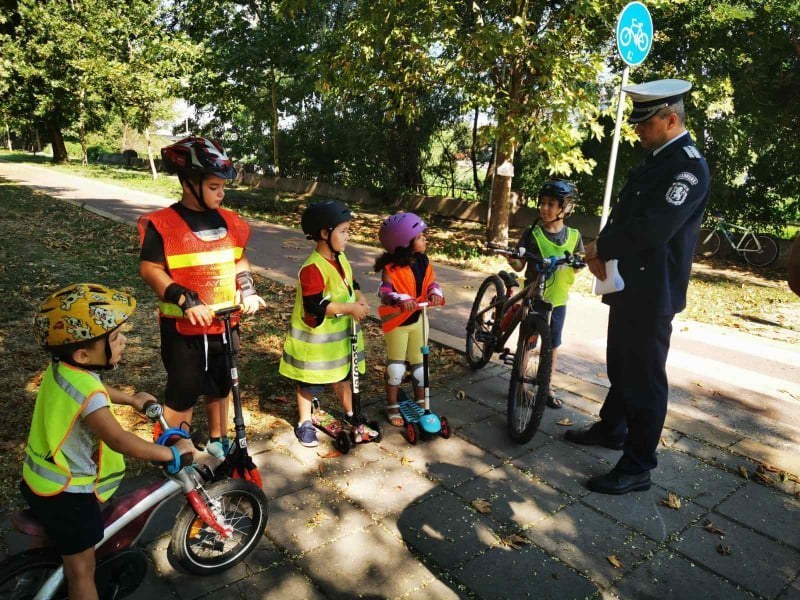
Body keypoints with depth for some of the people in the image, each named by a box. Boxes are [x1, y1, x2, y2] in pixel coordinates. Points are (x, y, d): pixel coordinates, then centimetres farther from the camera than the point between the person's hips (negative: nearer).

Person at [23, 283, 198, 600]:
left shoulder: (60, 366, -5)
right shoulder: (87, 390, -34)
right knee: (82, 569, 12)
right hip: (66, 494, -8)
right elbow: (119, 441, -33)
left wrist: (130, 399, 29)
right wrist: (171, 452, -22)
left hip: (38, 478, 8)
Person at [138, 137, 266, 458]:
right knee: (183, 393, 3)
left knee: (221, 385, 19)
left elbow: (239, 259, 15)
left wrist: (247, 287, -2)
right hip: (183, 326, -5)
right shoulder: (163, 223, -12)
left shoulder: (228, 221, 4)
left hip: (224, 322, 6)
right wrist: (185, 300, -23)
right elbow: (150, 269, -13)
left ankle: (218, 439, 40)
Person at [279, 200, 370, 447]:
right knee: (310, 382, 9)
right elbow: (316, 306, -30)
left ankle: (350, 413, 40)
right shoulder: (312, 268, -26)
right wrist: (350, 308, -28)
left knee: (344, 374, 22)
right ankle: (304, 423, 27)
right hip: (316, 337, -8)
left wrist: (360, 298, -6)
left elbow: (351, 284, 15)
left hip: (341, 333, 8)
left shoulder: (341, 258, 3)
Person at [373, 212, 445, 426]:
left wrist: (435, 293, -27)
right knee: (396, 366, 5)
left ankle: (421, 402, 33)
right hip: (396, 322, -6)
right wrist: (401, 300, -52)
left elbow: (431, 282, -5)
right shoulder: (391, 268, -24)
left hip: (418, 319, 6)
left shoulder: (423, 261, -5)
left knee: (420, 362, 16)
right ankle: (392, 406, 23)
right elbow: (384, 292, -34)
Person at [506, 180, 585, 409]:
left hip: (558, 298, 3)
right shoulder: (532, 234, -8)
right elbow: (519, 266, -7)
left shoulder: (573, 236, 0)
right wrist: (510, 257, -28)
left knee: (553, 344, 12)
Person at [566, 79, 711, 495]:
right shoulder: (654, 161, 13)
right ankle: (611, 429, 41)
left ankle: (637, 468, 13)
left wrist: (601, 249, -12)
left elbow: (652, 229, -26)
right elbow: (622, 215, 12)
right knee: (620, 366, 22)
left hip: (652, 291, -9)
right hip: (629, 284, 9)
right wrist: (601, 252, -6)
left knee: (644, 378, 0)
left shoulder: (688, 167, -17)